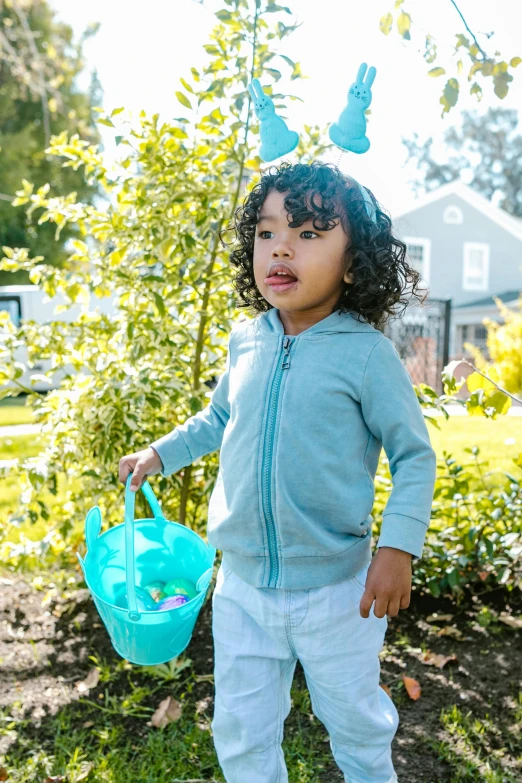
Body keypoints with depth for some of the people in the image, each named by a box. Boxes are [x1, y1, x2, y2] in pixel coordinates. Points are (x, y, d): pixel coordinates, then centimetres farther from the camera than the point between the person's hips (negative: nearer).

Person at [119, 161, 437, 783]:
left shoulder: (367, 353, -17)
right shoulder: (246, 341, -3)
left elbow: (414, 455, -9)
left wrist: (399, 548, -17)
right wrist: (160, 454, 12)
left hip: (335, 590, -3)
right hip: (241, 585, 4)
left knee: (355, 721, 23)